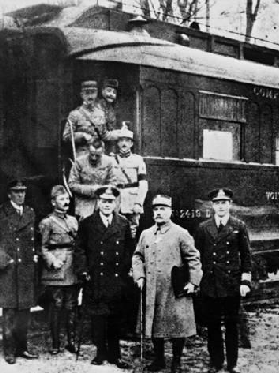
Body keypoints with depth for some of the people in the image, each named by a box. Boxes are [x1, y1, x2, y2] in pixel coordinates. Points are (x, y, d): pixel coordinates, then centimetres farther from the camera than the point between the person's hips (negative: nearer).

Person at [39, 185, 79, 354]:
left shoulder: (73, 220, 16)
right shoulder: (47, 222, -1)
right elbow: (43, 248, -1)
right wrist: (52, 261, -14)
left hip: (72, 270, 5)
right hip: (56, 270, -5)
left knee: (72, 306, 6)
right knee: (57, 306, -1)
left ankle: (72, 341, 14)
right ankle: (56, 344, 7)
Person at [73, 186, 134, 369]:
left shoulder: (124, 224, 8)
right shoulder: (87, 224, 3)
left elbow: (129, 250, 13)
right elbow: (80, 250, 3)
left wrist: (126, 270, 5)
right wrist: (83, 271, -5)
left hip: (117, 280, 1)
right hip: (95, 279, -1)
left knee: (115, 319, 5)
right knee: (98, 318, 2)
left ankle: (114, 354, 15)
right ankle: (101, 352, 14)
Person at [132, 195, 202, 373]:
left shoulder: (181, 234, -3)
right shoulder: (146, 234, 10)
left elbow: (194, 258, -2)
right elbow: (138, 257, 19)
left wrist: (193, 282, -8)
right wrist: (139, 275, 5)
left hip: (175, 291, -4)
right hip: (153, 291, 4)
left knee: (177, 325, 1)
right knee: (155, 325, 11)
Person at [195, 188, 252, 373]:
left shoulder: (239, 226, 1)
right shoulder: (203, 228, 3)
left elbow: (246, 256, 3)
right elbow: (198, 256, 7)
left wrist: (245, 281, -3)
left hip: (232, 286, -1)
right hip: (210, 286, 1)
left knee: (232, 325, 7)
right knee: (213, 325, 7)